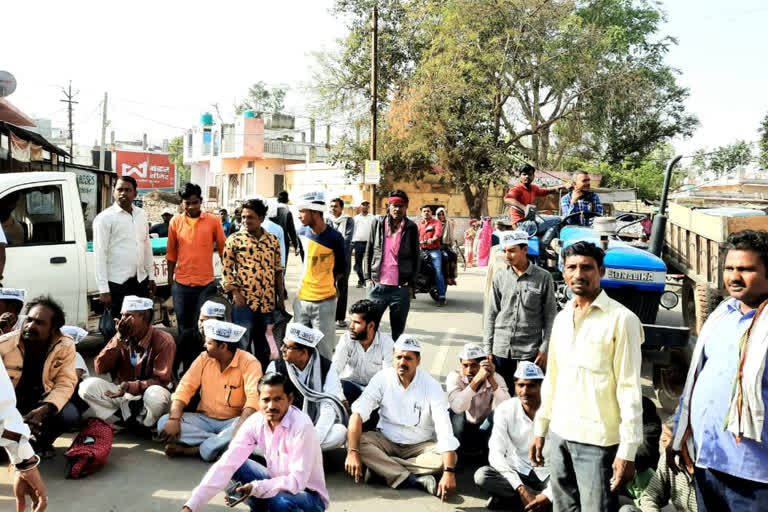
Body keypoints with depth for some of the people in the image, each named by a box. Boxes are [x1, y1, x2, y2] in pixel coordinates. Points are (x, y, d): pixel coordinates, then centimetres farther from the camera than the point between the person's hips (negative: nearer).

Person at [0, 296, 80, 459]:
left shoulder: (65, 345, -13)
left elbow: (65, 382, -14)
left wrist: (44, 409, -32)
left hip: (42, 398, 1)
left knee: (71, 417, -27)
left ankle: (43, 441, 8)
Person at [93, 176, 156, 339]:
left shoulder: (141, 215, 9)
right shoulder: (105, 218, -8)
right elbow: (100, 254, -12)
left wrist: (151, 276, 14)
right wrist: (103, 289, -16)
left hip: (140, 281, 5)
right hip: (116, 283, -5)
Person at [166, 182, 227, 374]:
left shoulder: (213, 221, -2)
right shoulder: (175, 222, 3)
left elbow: (223, 250, 4)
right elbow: (171, 253, 9)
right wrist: (170, 278, 8)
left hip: (206, 284, -1)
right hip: (181, 284, 2)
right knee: (184, 328, 9)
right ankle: (187, 368, 21)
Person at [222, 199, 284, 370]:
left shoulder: (273, 240, 8)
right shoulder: (235, 239, -1)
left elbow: (278, 270, 12)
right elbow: (226, 269, -1)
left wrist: (280, 298, 9)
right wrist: (236, 294, -10)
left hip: (268, 302, 3)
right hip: (244, 302, -3)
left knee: (263, 346, 13)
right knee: (242, 345, 0)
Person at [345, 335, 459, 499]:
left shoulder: (432, 386, -17)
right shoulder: (382, 379, -13)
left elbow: (445, 431, -25)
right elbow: (358, 413, -20)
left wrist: (449, 472, -37)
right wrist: (352, 452, -34)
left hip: (420, 445, -1)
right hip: (386, 441, 1)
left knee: (447, 457, -29)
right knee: (358, 441, -28)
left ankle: (381, 468, -23)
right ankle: (417, 480, -29)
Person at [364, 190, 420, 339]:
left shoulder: (411, 228, 1)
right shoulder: (378, 223, 4)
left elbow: (415, 257, 4)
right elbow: (369, 251, 8)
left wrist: (412, 284, 0)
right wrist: (368, 276, 2)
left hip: (401, 288, -1)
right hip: (378, 285, 1)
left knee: (398, 330, 8)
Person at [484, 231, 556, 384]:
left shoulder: (543, 277, -2)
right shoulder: (499, 276, 5)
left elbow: (550, 315, 1)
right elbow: (491, 314, 8)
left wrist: (545, 348, -4)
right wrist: (487, 348, 4)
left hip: (530, 351, -2)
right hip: (500, 349, 2)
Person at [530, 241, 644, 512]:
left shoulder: (621, 319, -11)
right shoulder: (562, 317, 10)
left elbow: (630, 389, -13)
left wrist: (627, 451, -15)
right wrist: (540, 428, 15)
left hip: (597, 439, -6)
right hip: (559, 433, 6)